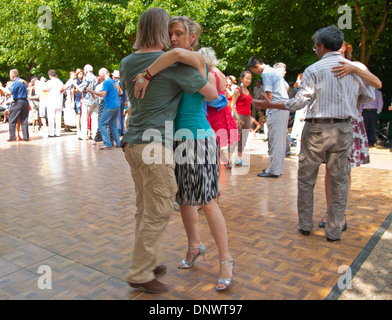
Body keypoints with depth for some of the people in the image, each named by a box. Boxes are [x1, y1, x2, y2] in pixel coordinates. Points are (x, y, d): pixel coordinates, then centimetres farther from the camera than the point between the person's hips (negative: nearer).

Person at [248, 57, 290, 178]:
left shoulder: (266, 74, -10)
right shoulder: (274, 70, 19)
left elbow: (269, 96, -15)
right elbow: (286, 87, 23)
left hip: (276, 109, -10)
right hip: (284, 107, 10)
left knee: (275, 141, -6)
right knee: (281, 140, 12)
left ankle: (274, 170, -1)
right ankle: (278, 168, 20)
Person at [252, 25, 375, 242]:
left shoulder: (314, 70, -7)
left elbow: (299, 102, -13)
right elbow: (369, 96, 14)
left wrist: (270, 105, -4)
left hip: (316, 129, -3)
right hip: (343, 129, 3)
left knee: (306, 179, 11)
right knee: (339, 181, 9)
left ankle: (305, 225, 20)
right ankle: (334, 231, 14)